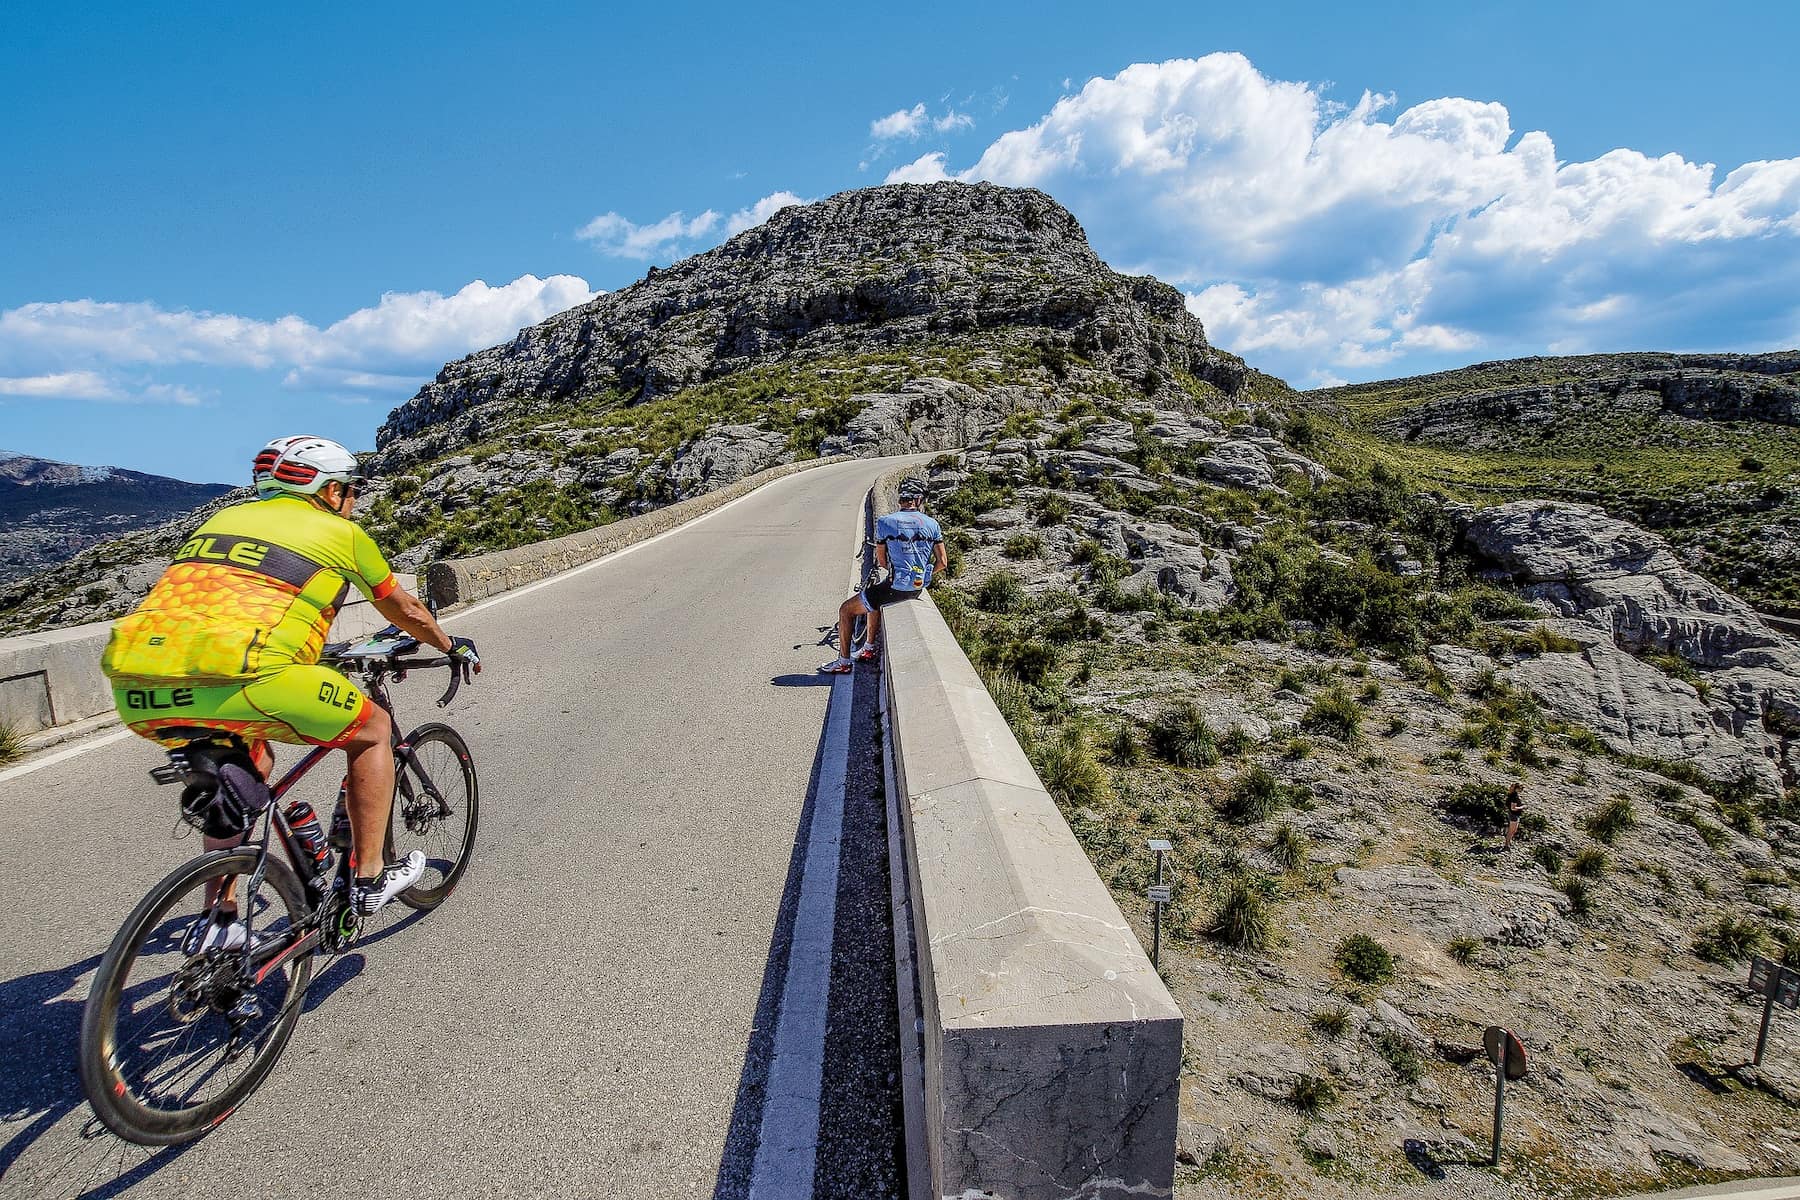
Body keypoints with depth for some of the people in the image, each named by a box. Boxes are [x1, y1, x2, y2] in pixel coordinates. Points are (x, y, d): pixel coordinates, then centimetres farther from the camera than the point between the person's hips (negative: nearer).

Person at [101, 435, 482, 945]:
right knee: (372, 730, 16)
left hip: (133, 689, 7)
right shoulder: (341, 532, 14)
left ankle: (220, 920, 32)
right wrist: (452, 646, 46)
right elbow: (404, 610, 27)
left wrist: (309, 650, 61)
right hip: (234, 681, -7)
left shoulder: (224, 518, 30)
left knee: (250, 759, 33)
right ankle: (369, 878, 20)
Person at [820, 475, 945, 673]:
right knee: (874, 600, 35)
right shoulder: (932, 524, 1)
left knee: (845, 610, 12)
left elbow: (881, 561, -3)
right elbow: (942, 562, 3)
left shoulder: (885, 522, -10)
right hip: (919, 588, 6)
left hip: (896, 588, -6)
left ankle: (844, 662, 17)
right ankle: (868, 649, 43)